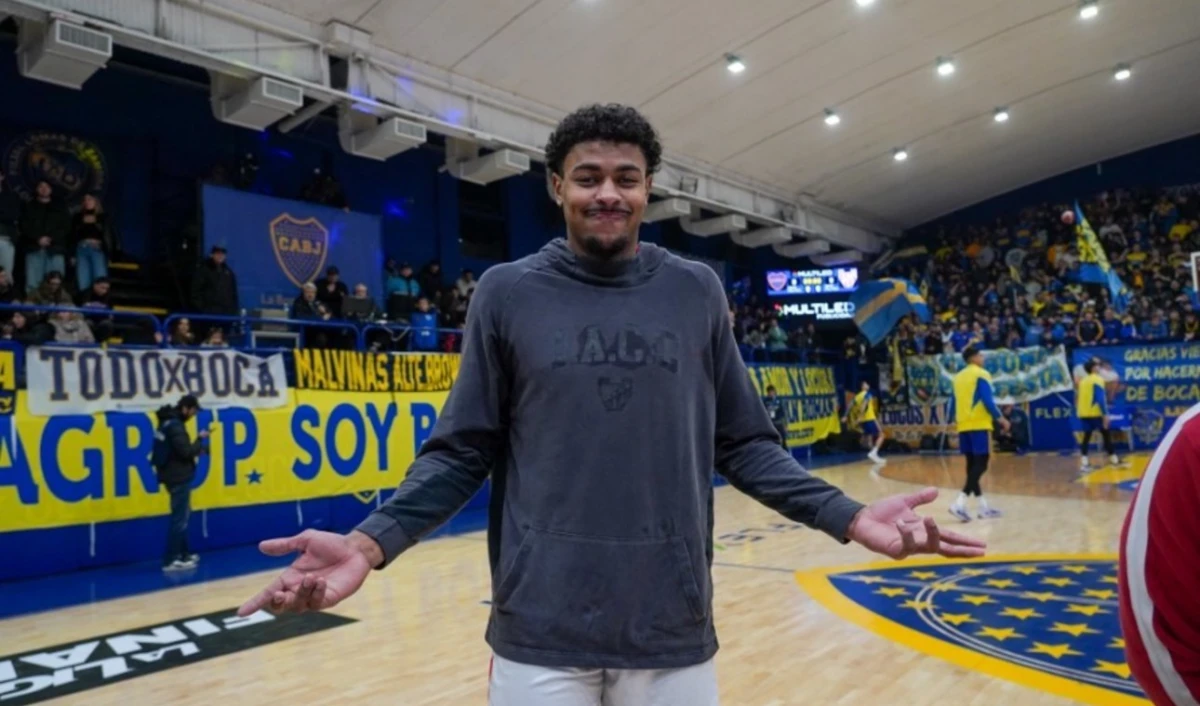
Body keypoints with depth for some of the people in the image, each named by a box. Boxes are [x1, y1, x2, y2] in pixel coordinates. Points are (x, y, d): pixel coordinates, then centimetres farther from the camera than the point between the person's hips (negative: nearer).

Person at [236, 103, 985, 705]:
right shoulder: (507, 292, -1)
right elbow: (462, 451, 1)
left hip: (674, 629, 2)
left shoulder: (697, 291, 3)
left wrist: (846, 515, -6)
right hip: (539, 633, -1)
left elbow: (744, 443, 7)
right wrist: (372, 541, -14)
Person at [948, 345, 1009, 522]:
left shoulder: (958, 376, 15)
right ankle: (960, 503, -21)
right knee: (981, 464, -8)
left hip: (964, 425, 8)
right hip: (979, 425, -8)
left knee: (972, 464, 10)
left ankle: (983, 507, 16)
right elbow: (987, 400, -15)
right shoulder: (981, 374, -7)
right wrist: (1000, 418, -6)